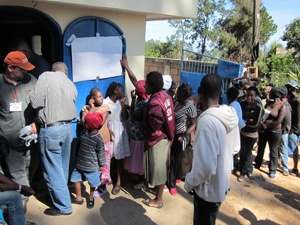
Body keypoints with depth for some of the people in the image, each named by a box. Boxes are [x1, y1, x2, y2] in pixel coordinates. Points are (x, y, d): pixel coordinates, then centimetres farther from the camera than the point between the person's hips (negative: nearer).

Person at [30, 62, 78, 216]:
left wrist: (47, 102, 9)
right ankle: (60, 195, 36)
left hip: (51, 129, -6)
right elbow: (70, 105, 4)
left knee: (53, 170, 4)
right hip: (68, 127, 7)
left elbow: (35, 102, -12)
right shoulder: (71, 85, 8)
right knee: (63, 166, 20)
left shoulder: (46, 76, -7)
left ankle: (63, 206, 14)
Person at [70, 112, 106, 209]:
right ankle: (79, 198, 33)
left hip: (91, 166, -5)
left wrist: (101, 165, -2)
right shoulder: (83, 133, -5)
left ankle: (91, 198, 37)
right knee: (76, 179, 13)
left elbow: (101, 153, -11)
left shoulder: (98, 139, -21)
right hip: (79, 163, 6)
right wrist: (76, 155, 18)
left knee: (93, 183, 10)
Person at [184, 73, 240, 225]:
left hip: (208, 189, -7)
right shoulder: (231, 115, -4)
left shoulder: (207, 121, -30)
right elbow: (235, 148, 10)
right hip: (222, 183, 7)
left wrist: (189, 183, -16)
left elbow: (206, 167, -32)